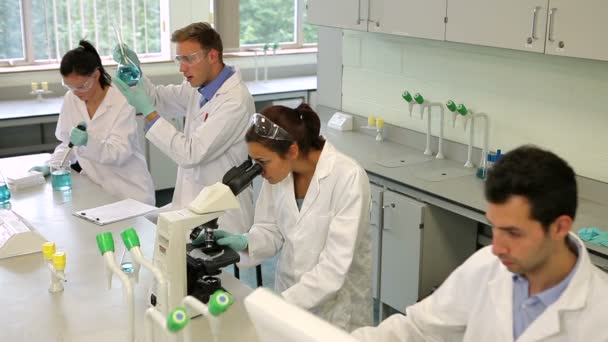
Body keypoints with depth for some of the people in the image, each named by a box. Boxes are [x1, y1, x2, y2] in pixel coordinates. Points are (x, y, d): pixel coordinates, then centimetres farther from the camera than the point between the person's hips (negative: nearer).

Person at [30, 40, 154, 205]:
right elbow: (67, 143, 15)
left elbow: (120, 153, -18)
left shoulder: (122, 101, -11)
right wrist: (51, 165, -2)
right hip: (94, 189, 5)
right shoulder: (70, 100, 4)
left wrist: (88, 142, -34)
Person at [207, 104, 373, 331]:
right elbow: (272, 230, 2)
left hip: (335, 304, -5)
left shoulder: (347, 177, -26)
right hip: (288, 294, 5)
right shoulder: (278, 171, -9)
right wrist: (244, 242, -17)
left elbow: (335, 266, -27)